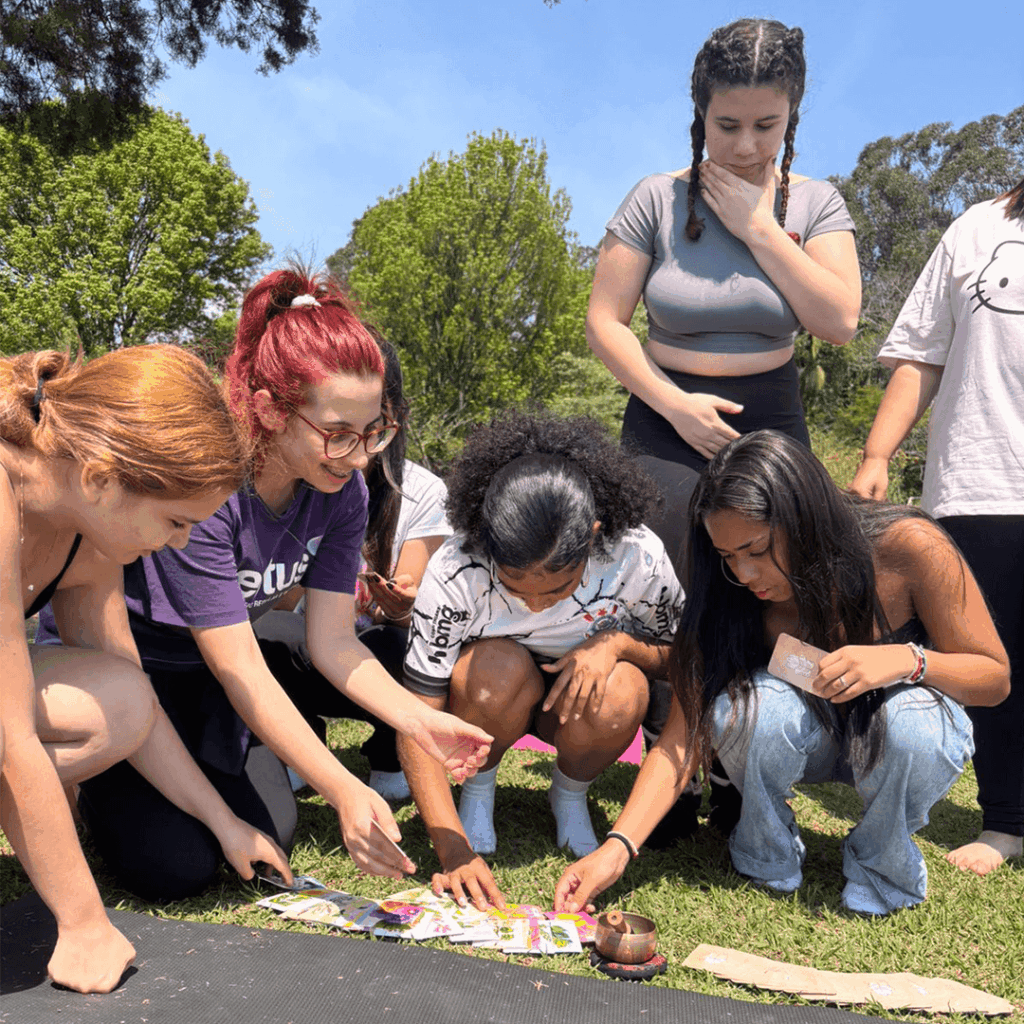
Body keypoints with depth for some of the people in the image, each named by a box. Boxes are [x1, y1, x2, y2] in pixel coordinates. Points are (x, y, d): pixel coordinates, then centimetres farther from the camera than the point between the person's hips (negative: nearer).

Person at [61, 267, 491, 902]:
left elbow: (332, 642, -13)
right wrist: (343, 792, -42)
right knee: (177, 869, -22)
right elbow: (239, 670, -34)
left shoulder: (343, 490, -14)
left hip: (212, 669, 6)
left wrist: (422, 722, -30)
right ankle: (102, 778, 9)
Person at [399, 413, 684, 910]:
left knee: (622, 693, -34)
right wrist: (453, 849, -36)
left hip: (577, 698, 1)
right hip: (490, 693, -1)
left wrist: (617, 641, -30)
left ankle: (570, 792, 1)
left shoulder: (639, 558, -28)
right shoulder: (455, 571, -32)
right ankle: (477, 787, -2)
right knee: (500, 670, -36)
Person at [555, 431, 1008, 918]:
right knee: (747, 708, -34)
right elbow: (686, 733, -21)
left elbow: (995, 677, -16)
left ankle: (883, 867, -3)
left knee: (913, 723, -36)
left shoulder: (910, 546, -27)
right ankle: (766, 860, -2)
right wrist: (619, 846, -33)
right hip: (803, 733, 1)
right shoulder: (731, 594, -21)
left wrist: (907, 659, -37)